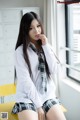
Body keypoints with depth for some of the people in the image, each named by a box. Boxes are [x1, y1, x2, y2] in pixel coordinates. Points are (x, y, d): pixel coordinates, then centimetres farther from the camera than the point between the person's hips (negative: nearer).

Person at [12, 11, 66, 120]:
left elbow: (54, 71, -5)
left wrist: (46, 47, -9)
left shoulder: (46, 47, 8)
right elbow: (25, 80, -13)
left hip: (48, 95, 4)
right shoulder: (20, 51, -8)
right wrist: (38, 105, -14)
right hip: (27, 97, -4)